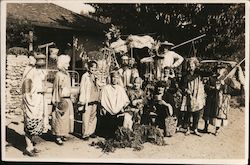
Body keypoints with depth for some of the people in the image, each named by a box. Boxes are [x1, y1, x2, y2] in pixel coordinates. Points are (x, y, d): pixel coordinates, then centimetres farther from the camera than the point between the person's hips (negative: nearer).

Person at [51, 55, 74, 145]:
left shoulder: (67, 74, 12)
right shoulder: (59, 75, -12)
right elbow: (57, 89, -13)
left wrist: (69, 98, 16)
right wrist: (59, 101, -16)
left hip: (67, 99, 8)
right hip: (61, 99, -8)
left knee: (67, 117, 13)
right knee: (60, 118, -3)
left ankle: (62, 134, 24)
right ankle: (58, 137, 6)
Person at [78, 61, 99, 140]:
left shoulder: (95, 76, 11)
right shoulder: (85, 76, -8)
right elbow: (82, 89, -9)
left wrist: (98, 99, 15)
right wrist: (82, 101, -11)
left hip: (95, 101, 7)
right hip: (88, 101, -6)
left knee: (93, 117, 12)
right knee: (86, 118, -3)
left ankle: (91, 132, 24)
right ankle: (85, 134, 7)